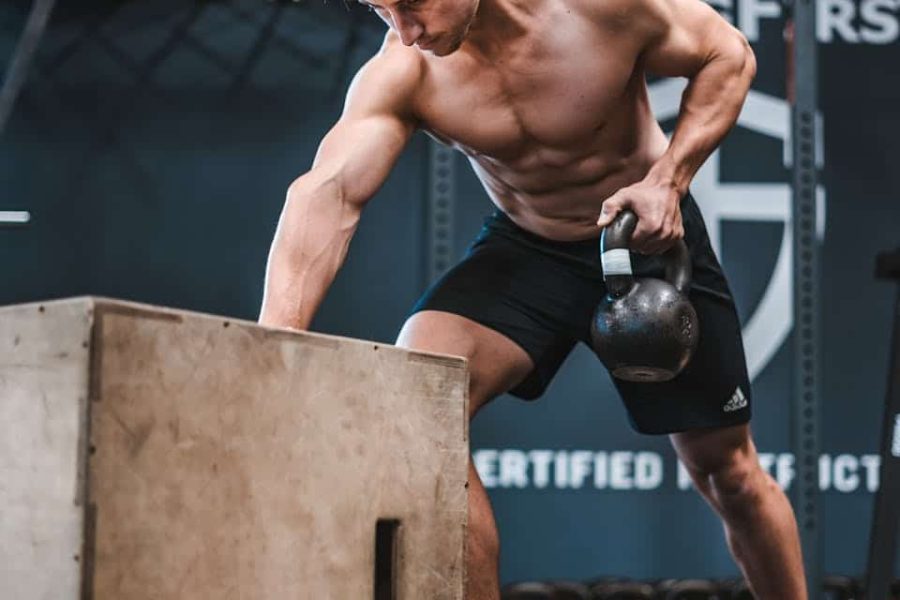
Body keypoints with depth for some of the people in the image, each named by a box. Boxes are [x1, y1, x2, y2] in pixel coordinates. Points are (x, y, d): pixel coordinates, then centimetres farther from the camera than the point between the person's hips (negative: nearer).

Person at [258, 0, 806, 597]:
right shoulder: (400, 73, -22)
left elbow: (729, 55, -11)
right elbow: (329, 193, -35)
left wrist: (668, 179, -24)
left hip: (652, 235, -1)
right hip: (525, 248, 1)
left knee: (726, 468, 7)